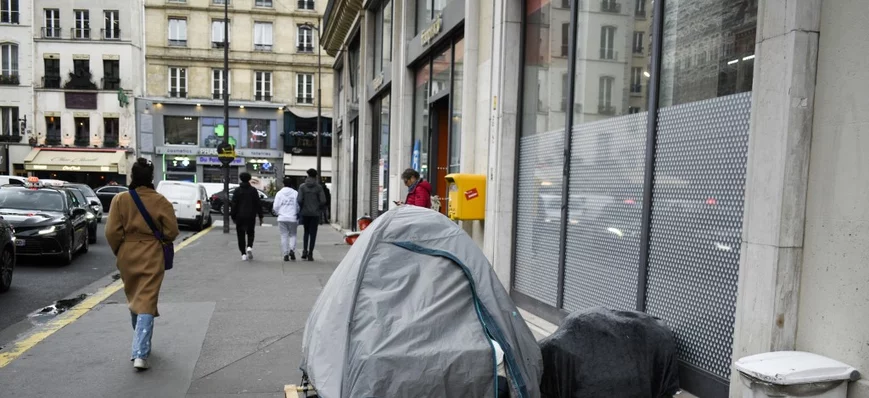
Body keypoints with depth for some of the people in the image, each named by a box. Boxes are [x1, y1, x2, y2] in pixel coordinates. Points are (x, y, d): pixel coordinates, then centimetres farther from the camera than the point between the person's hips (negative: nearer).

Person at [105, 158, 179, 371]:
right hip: (151, 257, -3)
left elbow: (112, 232, -7)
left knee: (134, 300, 21)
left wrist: (119, 251, 10)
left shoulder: (120, 199, -6)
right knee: (146, 303, -3)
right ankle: (140, 354, -12)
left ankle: (140, 346, 38)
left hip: (127, 257, 3)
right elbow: (171, 232, -6)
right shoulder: (160, 201, -10)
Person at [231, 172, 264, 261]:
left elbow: (234, 204, -3)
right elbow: (258, 204, -1)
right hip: (251, 216, 1)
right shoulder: (253, 190, 0)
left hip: (240, 216, -1)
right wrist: (260, 216, 4)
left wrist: (233, 216, 3)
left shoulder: (237, 190, -1)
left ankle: (243, 254, 0)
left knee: (241, 235, 5)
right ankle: (249, 247, -9)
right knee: (250, 233, 17)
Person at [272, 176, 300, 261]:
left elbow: (275, 207, -2)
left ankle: (285, 254, 5)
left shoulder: (279, 193, 0)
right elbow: (299, 206, -5)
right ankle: (292, 250, -8)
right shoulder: (295, 193, -4)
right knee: (292, 235, 13)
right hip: (293, 218, -1)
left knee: (284, 236, 6)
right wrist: (297, 214, 13)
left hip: (282, 218, 1)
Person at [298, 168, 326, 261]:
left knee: (306, 232, 18)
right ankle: (310, 254, 3)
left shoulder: (302, 186, -1)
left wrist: (301, 209, 6)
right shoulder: (318, 187, -4)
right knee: (313, 233, 5)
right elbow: (323, 201, -9)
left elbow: (299, 200, -10)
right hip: (315, 213, -1)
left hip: (305, 213, 1)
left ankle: (305, 250, 4)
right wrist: (319, 209, 7)